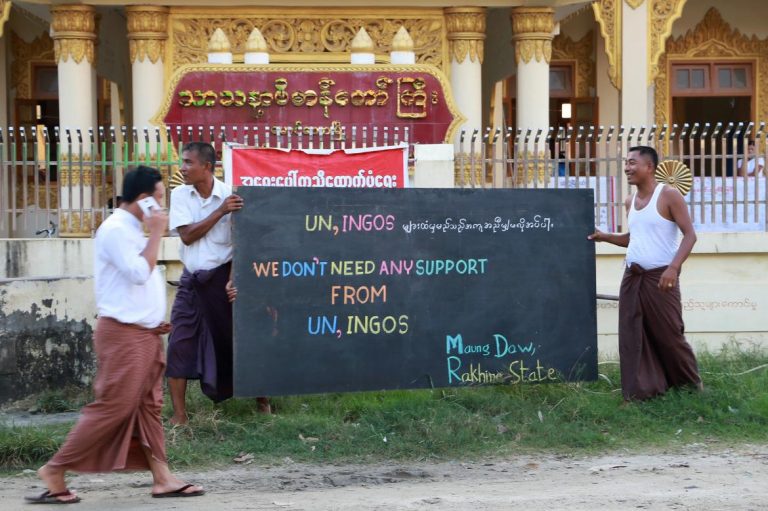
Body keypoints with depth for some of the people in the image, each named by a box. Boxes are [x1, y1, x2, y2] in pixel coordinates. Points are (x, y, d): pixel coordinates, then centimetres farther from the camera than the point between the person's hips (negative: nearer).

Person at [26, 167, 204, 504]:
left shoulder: (133, 229, 16)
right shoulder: (115, 230, -15)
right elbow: (139, 273, -22)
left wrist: (155, 317, 14)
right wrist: (156, 234, -15)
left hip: (145, 332, 10)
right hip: (123, 333, -10)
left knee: (149, 406, 7)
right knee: (113, 407, -9)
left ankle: (162, 478, 8)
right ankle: (54, 470, -2)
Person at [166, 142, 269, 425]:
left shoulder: (230, 195, -10)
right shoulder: (180, 195, -1)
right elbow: (187, 235, -12)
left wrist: (233, 280, -21)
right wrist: (220, 211, -20)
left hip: (221, 278, -3)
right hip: (192, 280, 3)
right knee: (179, 346, -3)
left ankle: (262, 399, 25)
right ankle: (179, 414, 3)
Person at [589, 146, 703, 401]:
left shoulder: (668, 195, -9)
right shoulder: (631, 201, 12)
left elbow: (690, 234, -12)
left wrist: (673, 268, -23)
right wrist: (604, 236, 9)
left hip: (660, 276, -6)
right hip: (632, 277, 7)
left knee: (668, 334, 0)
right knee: (631, 336, 1)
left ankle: (691, 383, 18)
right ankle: (639, 390, 5)